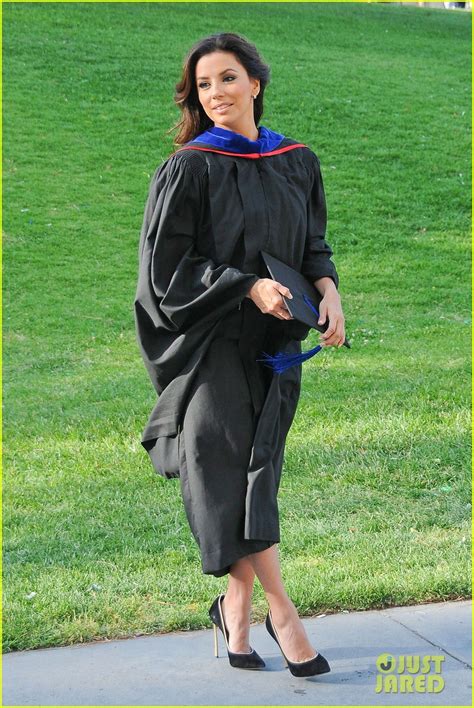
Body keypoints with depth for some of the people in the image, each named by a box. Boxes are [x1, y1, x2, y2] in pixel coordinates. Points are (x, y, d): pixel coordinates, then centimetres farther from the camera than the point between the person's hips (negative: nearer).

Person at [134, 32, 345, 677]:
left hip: (274, 342, 4)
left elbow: (314, 243, 16)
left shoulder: (298, 163, 8)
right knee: (227, 467, -10)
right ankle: (280, 608, 0)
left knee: (256, 472, 5)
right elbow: (164, 266, -8)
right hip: (210, 341, -4)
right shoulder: (187, 170, -6)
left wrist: (328, 289, -6)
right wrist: (248, 286, -17)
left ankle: (235, 605, 19)